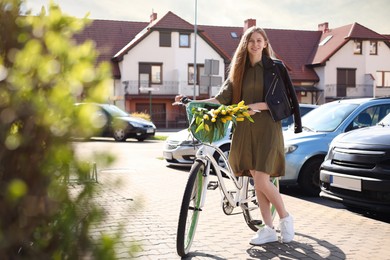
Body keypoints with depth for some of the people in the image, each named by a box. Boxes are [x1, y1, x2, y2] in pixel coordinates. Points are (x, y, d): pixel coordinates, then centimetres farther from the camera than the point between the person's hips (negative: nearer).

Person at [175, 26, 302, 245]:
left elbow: (279, 100, -5)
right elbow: (222, 98, 7)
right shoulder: (239, 70, 12)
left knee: (261, 180, -12)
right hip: (245, 129, 5)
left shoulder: (275, 67, 1)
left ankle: (285, 218, 10)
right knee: (258, 181, 5)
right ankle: (268, 229, 14)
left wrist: (257, 106, -20)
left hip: (267, 128, -4)